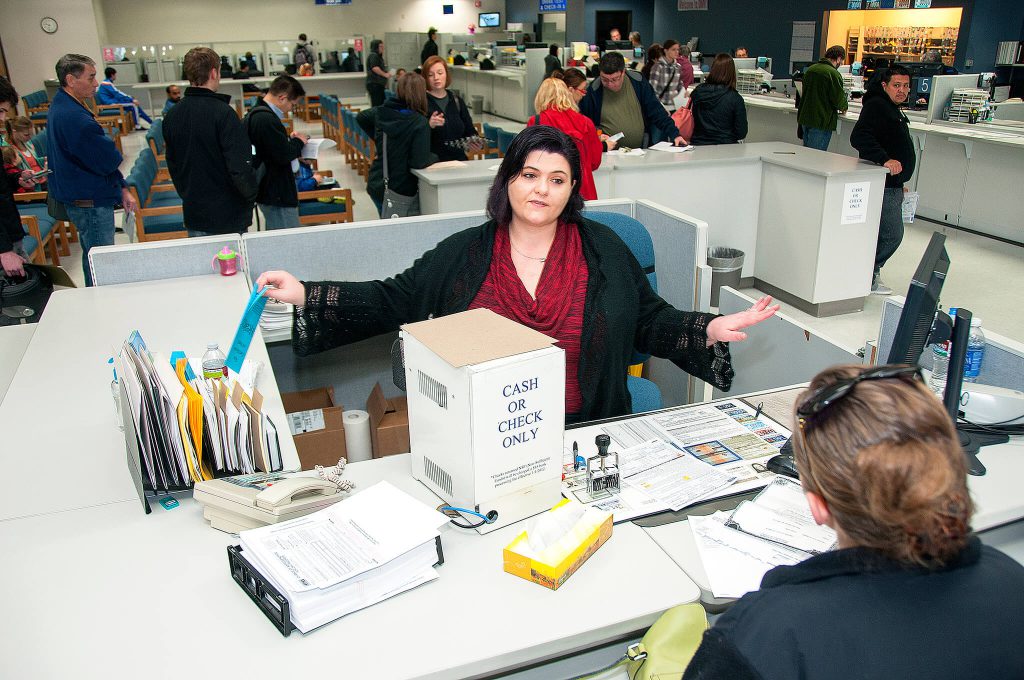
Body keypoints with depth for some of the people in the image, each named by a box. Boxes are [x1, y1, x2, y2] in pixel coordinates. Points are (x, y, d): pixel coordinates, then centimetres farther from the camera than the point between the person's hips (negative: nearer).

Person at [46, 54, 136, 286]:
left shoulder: (61, 106, 10)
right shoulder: (74, 117, -24)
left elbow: (96, 154, 12)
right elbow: (110, 160, -23)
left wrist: (122, 189, 12)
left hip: (78, 199, 11)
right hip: (90, 202, -11)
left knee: (92, 256, 21)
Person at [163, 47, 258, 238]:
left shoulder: (171, 116, 4)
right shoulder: (222, 112, -17)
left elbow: (172, 164, 13)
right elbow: (240, 165, -21)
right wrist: (251, 194, -4)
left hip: (192, 213, 6)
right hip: (228, 215, -6)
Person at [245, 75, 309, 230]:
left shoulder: (255, 113, 12)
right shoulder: (267, 119, -21)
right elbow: (283, 155, -23)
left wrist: (289, 139, 7)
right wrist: (298, 142, -6)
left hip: (266, 192, 11)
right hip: (277, 195, -11)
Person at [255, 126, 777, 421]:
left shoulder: (602, 249, 6)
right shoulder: (464, 253, 4)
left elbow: (650, 322, 8)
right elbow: (391, 302, 4)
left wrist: (711, 330, -10)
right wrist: (305, 295, -6)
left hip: (586, 432, 1)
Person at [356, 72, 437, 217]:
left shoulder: (381, 112, -1)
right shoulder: (420, 123, -20)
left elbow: (361, 117, 20)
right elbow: (419, 162, -23)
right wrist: (435, 157, -4)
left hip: (375, 185, 6)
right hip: (400, 190, -6)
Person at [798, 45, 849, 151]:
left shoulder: (810, 69, 9)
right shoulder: (833, 74, -14)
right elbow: (839, 99, -12)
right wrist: (844, 107, 12)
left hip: (805, 118, 8)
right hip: (822, 121, -8)